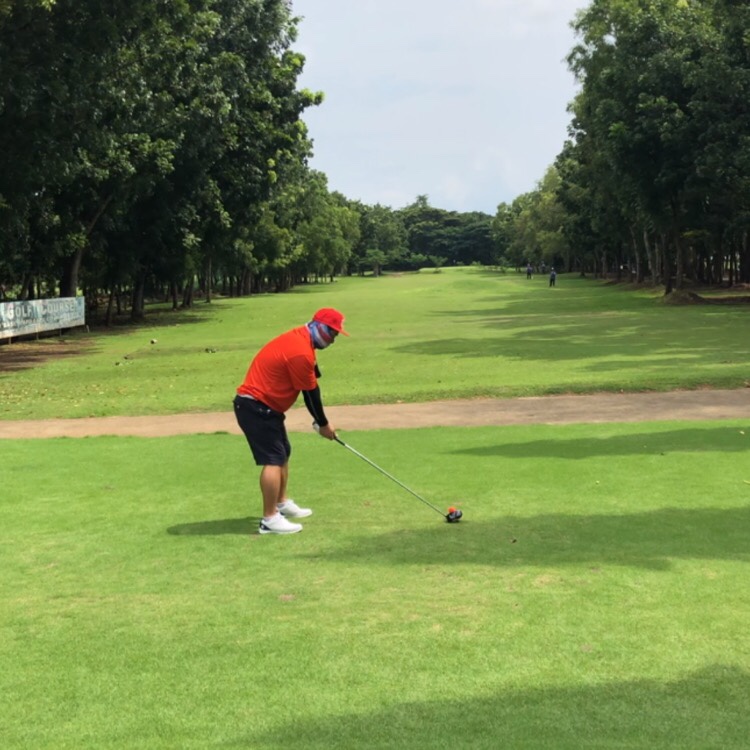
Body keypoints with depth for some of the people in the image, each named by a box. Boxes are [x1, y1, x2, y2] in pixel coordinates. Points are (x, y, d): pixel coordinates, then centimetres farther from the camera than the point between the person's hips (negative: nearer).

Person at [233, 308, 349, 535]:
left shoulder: (300, 339, 10)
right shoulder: (301, 352, -23)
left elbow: (312, 387, 13)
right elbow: (310, 393, -14)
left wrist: (321, 420, 9)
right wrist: (323, 424, -1)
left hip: (263, 405, 11)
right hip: (256, 407, -11)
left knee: (283, 454, 20)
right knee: (273, 460, -13)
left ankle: (281, 503, 34)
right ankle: (269, 519, -11)